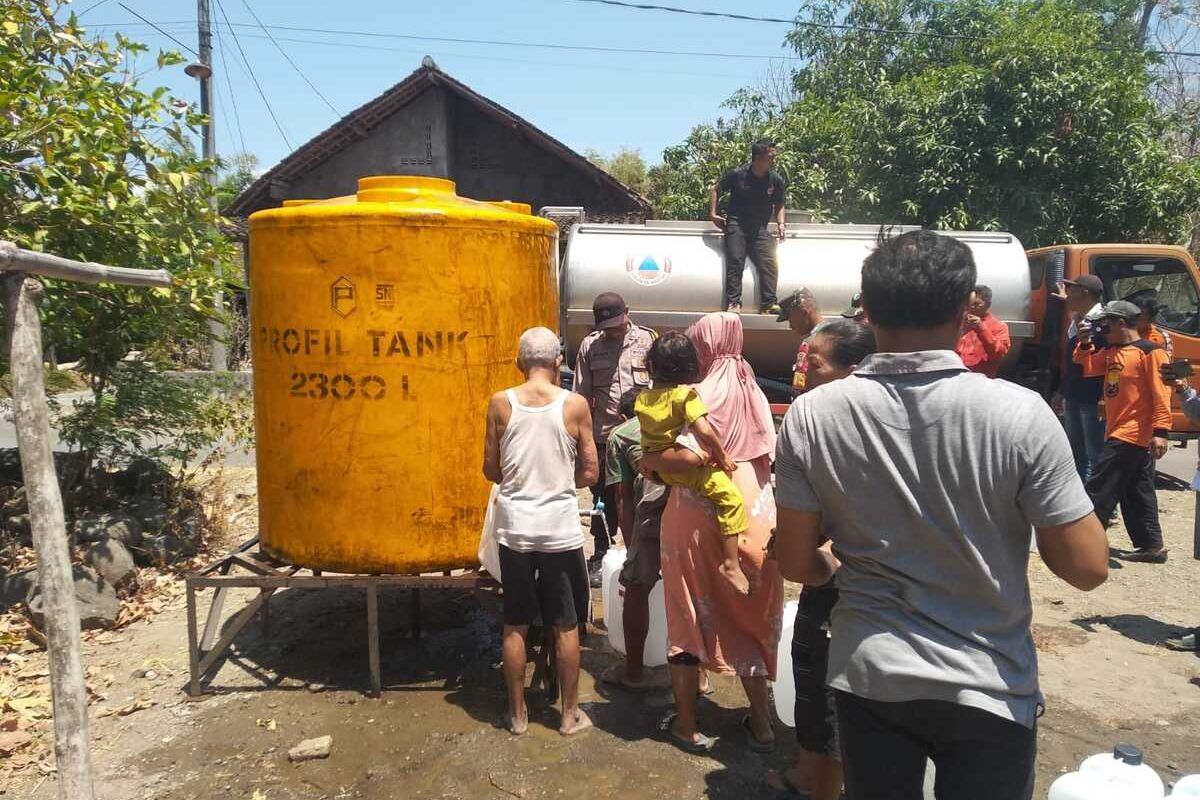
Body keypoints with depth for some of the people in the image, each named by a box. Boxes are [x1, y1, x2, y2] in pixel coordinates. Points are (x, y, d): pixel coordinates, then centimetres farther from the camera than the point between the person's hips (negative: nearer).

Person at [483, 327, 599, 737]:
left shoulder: (500, 403, -5)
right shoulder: (574, 405, -7)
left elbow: (491, 470, 2)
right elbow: (589, 474, -3)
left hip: (514, 529, 1)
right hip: (560, 529, -1)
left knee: (515, 625, 14)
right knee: (566, 626, 12)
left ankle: (518, 713, 25)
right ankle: (570, 714, 24)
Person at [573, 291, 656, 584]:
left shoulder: (648, 339, -1)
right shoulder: (590, 345, 3)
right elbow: (582, 396, 4)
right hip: (604, 437, 1)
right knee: (603, 499, 12)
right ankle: (600, 557, 27)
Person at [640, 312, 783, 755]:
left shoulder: (705, 393, -11)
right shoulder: (753, 392, 9)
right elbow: (766, 454, 12)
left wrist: (651, 460, -10)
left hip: (700, 515, -6)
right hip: (752, 513, 6)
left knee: (690, 614, 8)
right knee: (747, 616, 17)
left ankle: (686, 724, 18)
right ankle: (760, 722, 26)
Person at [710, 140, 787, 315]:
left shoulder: (776, 180, 3)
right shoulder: (737, 175, -4)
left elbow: (779, 206, 16)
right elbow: (715, 190, 10)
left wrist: (781, 224, -1)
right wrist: (713, 214, 2)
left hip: (760, 228, 2)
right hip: (736, 224, -2)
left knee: (769, 262, -15)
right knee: (735, 261, -18)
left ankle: (769, 304, -16)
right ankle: (733, 303, -19)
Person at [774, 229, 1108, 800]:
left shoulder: (810, 415, -13)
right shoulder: (1020, 414, -18)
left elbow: (797, 565, -6)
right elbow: (1087, 567, -12)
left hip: (869, 677, 2)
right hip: (990, 685, -1)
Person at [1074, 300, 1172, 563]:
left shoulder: (1150, 352, -12)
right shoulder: (1111, 352, 12)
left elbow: (1161, 394, -17)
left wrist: (1161, 431, -22)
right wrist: (1085, 343, 6)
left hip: (1133, 434, -9)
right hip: (1118, 432, 9)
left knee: (1100, 488, -6)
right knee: (1138, 494, 13)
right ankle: (1151, 546, 20)